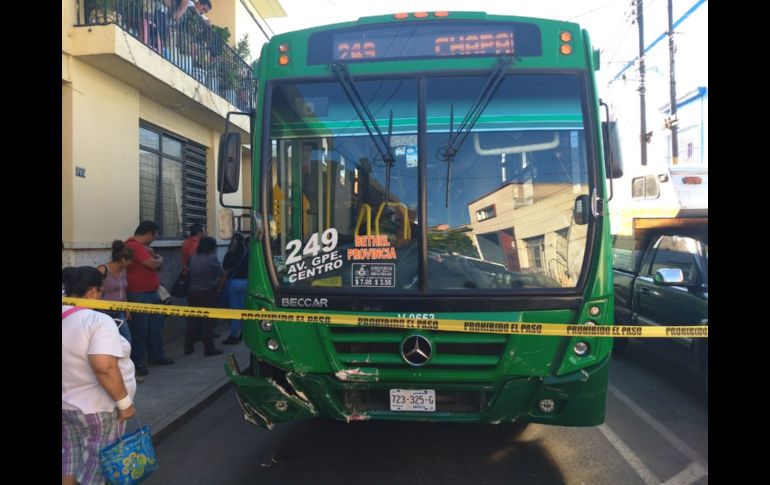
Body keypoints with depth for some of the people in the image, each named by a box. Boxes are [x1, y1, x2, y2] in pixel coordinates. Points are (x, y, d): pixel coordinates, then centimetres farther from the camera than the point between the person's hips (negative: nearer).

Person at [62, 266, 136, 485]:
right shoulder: (98, 321, -24)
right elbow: (104, 367, -32)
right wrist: (124, 402, -22)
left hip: (66, 404, 7)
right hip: (97, 409, -7)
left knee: (69, 461, 21)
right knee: (97, 466, 9)